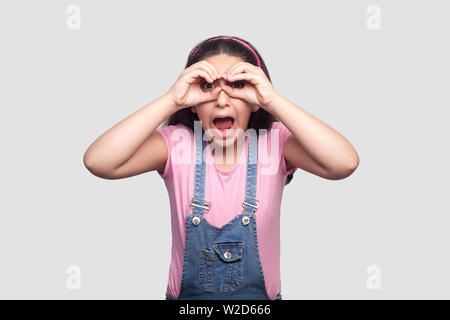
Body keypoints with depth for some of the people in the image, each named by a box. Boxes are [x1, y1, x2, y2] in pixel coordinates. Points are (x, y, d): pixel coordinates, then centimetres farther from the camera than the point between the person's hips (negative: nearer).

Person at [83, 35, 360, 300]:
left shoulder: (274, 143, -9)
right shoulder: (177, 143, -8)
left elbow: (345, 163, -25)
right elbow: (97, 161, -22)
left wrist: (273, 100, -26)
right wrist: (171, 100, -24)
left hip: (260, 294, 1)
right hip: (187, 295, 0)